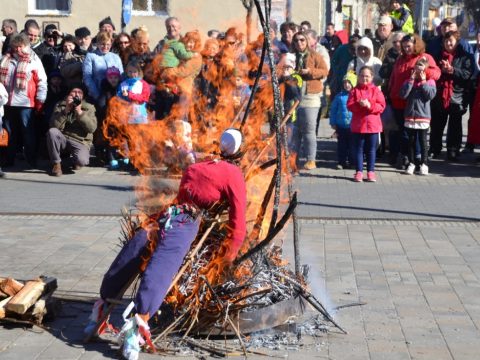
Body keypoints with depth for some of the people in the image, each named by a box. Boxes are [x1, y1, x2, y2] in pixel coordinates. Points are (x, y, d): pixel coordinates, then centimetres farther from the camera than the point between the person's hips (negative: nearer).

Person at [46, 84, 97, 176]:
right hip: (63, 139, 1)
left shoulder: (89, 108, 4)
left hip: (80, 142, -1)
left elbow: (92, 128, -11)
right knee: (52, 131, -31)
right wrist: (66, 110, -17)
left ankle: (76, 161, 11)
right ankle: (56, 164, -13)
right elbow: (55, 126, -10)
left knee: (82, 161, -32)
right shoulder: (60, 105, 5)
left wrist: (80, 112, -17)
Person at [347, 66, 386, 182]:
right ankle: (359, 171, 12)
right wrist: (359, 104, -22)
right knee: (358, 149, 5)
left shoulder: (376, 90, 2)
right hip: (357, 125, 0)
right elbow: (349, 105, -5)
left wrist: (370, 105, -19)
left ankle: (371, 171, 14)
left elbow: (381, 106, -5)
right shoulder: (355, 90, 2)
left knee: (371, 150, 7)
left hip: (373, 125, 0)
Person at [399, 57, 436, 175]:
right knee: (411, 141, 8)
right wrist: (411, 80, -9)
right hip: (410, 116, 2)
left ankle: (423, 164, 10)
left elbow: (431, 95, -15)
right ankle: (411, 163, 16)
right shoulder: (409, 81, 5)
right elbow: (403, 94, -8)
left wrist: (423, 82, -11)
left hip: (423, 116, -2)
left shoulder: (430, 82, 0)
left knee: (422, 141, 3)